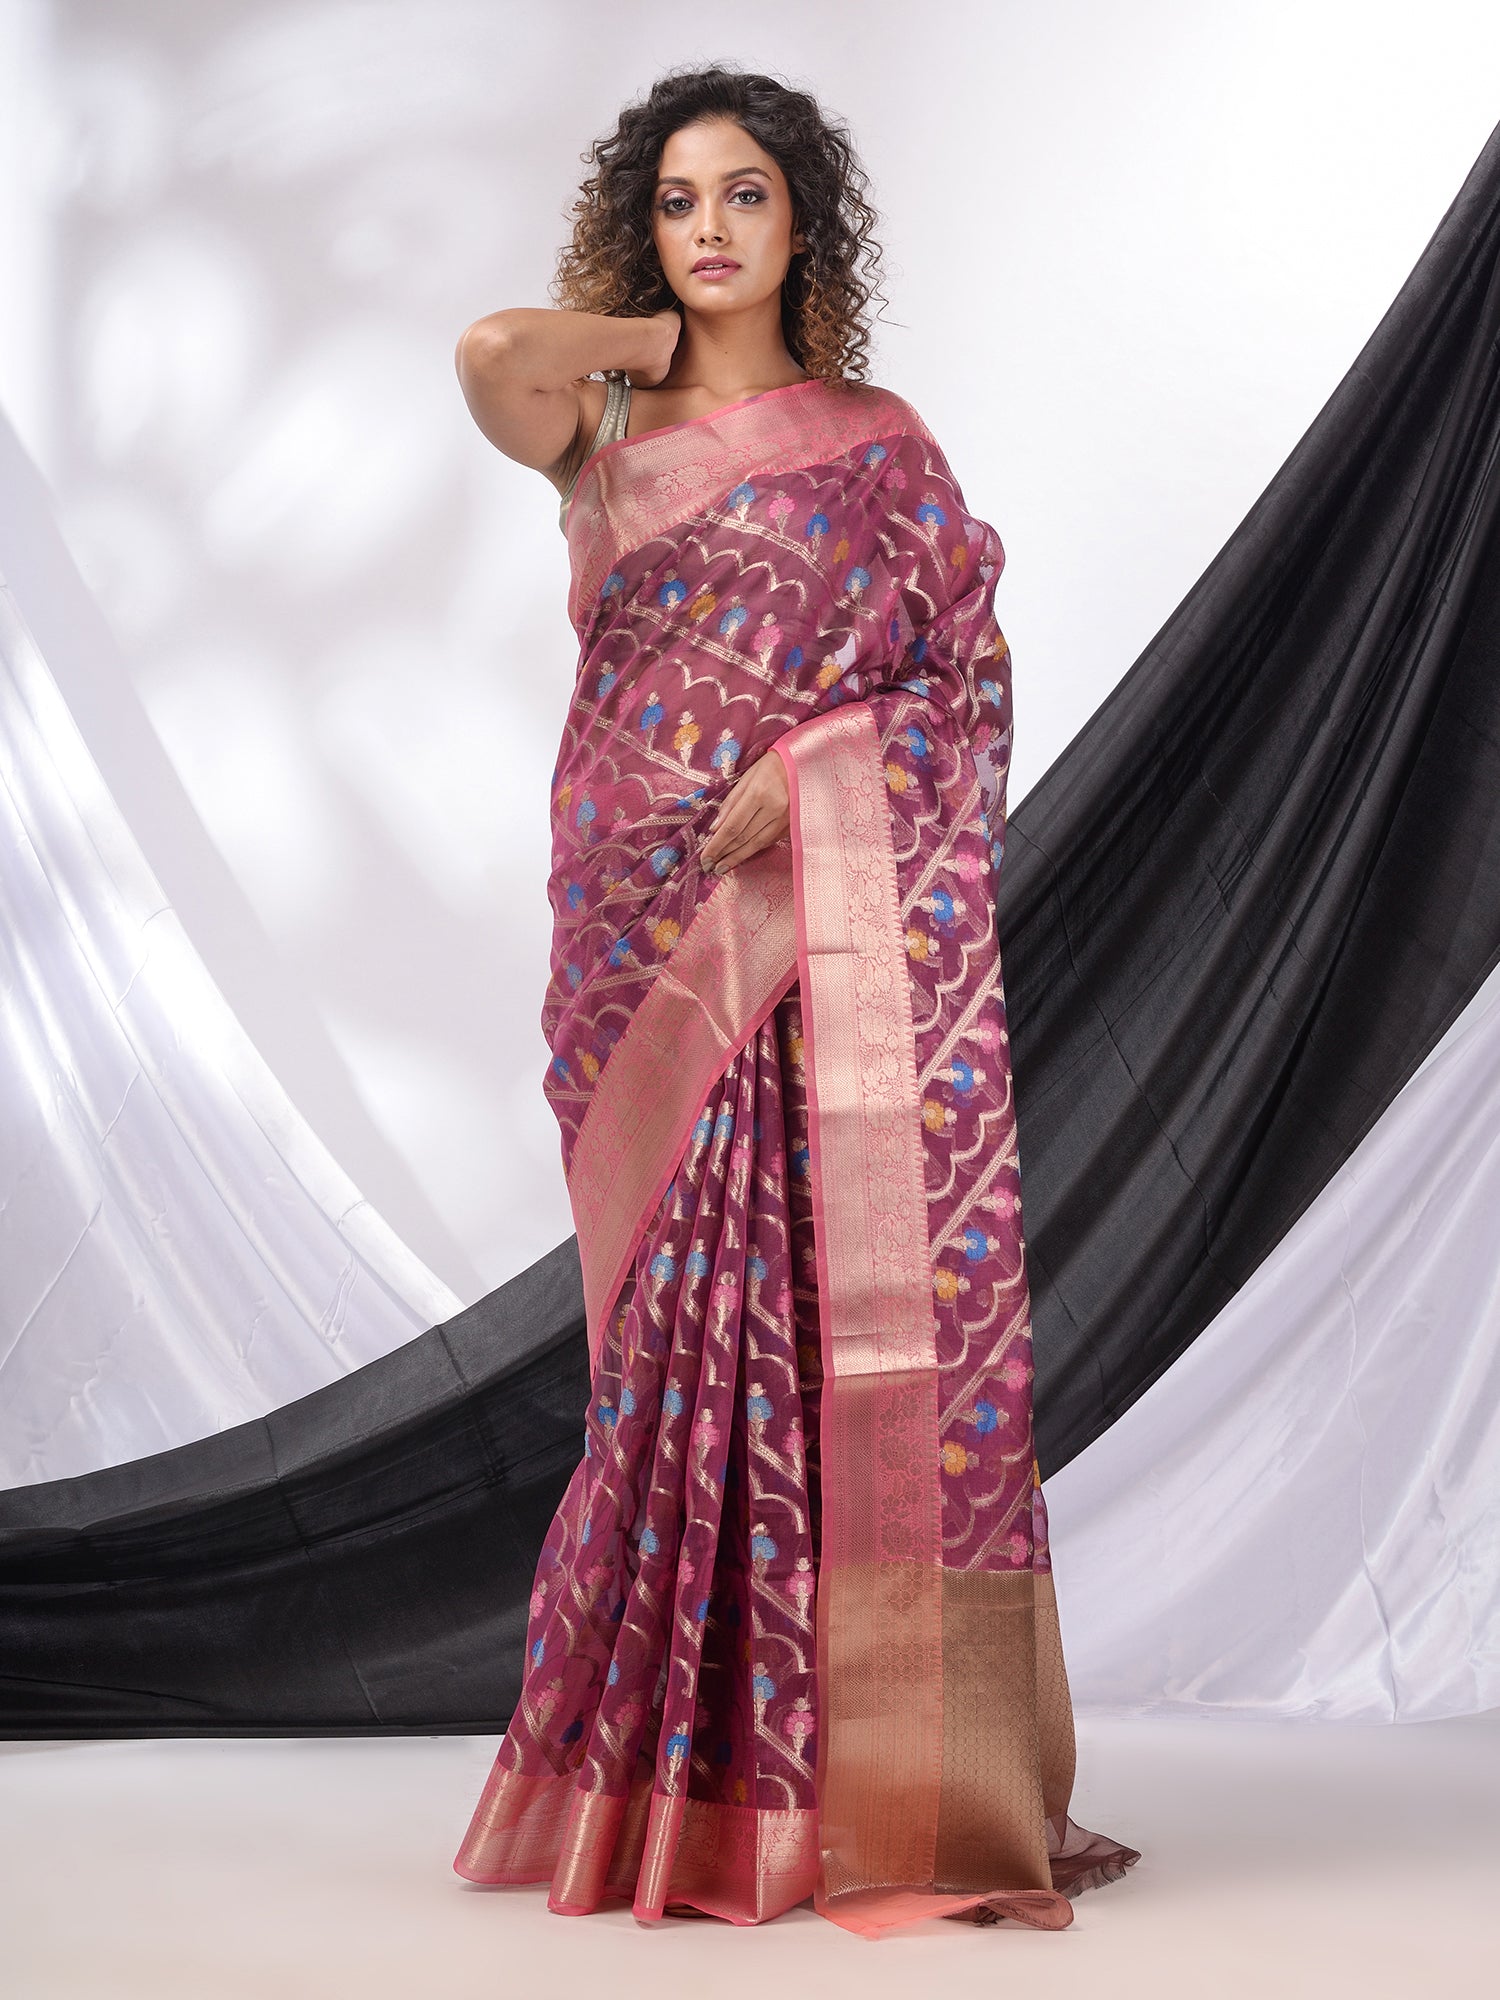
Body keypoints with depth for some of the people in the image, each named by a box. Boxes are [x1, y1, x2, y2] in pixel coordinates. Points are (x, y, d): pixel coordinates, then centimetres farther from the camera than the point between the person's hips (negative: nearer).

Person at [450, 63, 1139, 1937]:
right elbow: (492, 351, -9)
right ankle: (693, 1782, 9)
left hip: (841, 933, -1)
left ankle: (900, 1779, -1)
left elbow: (975, 679, 5)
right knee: (690, 1327, 0)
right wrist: (663, 335, 6)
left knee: (870, 1313, -7)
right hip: (649, 944, 1)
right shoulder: (609, 447, 13)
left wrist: (804, 767, -9)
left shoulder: (877, 444, 10)